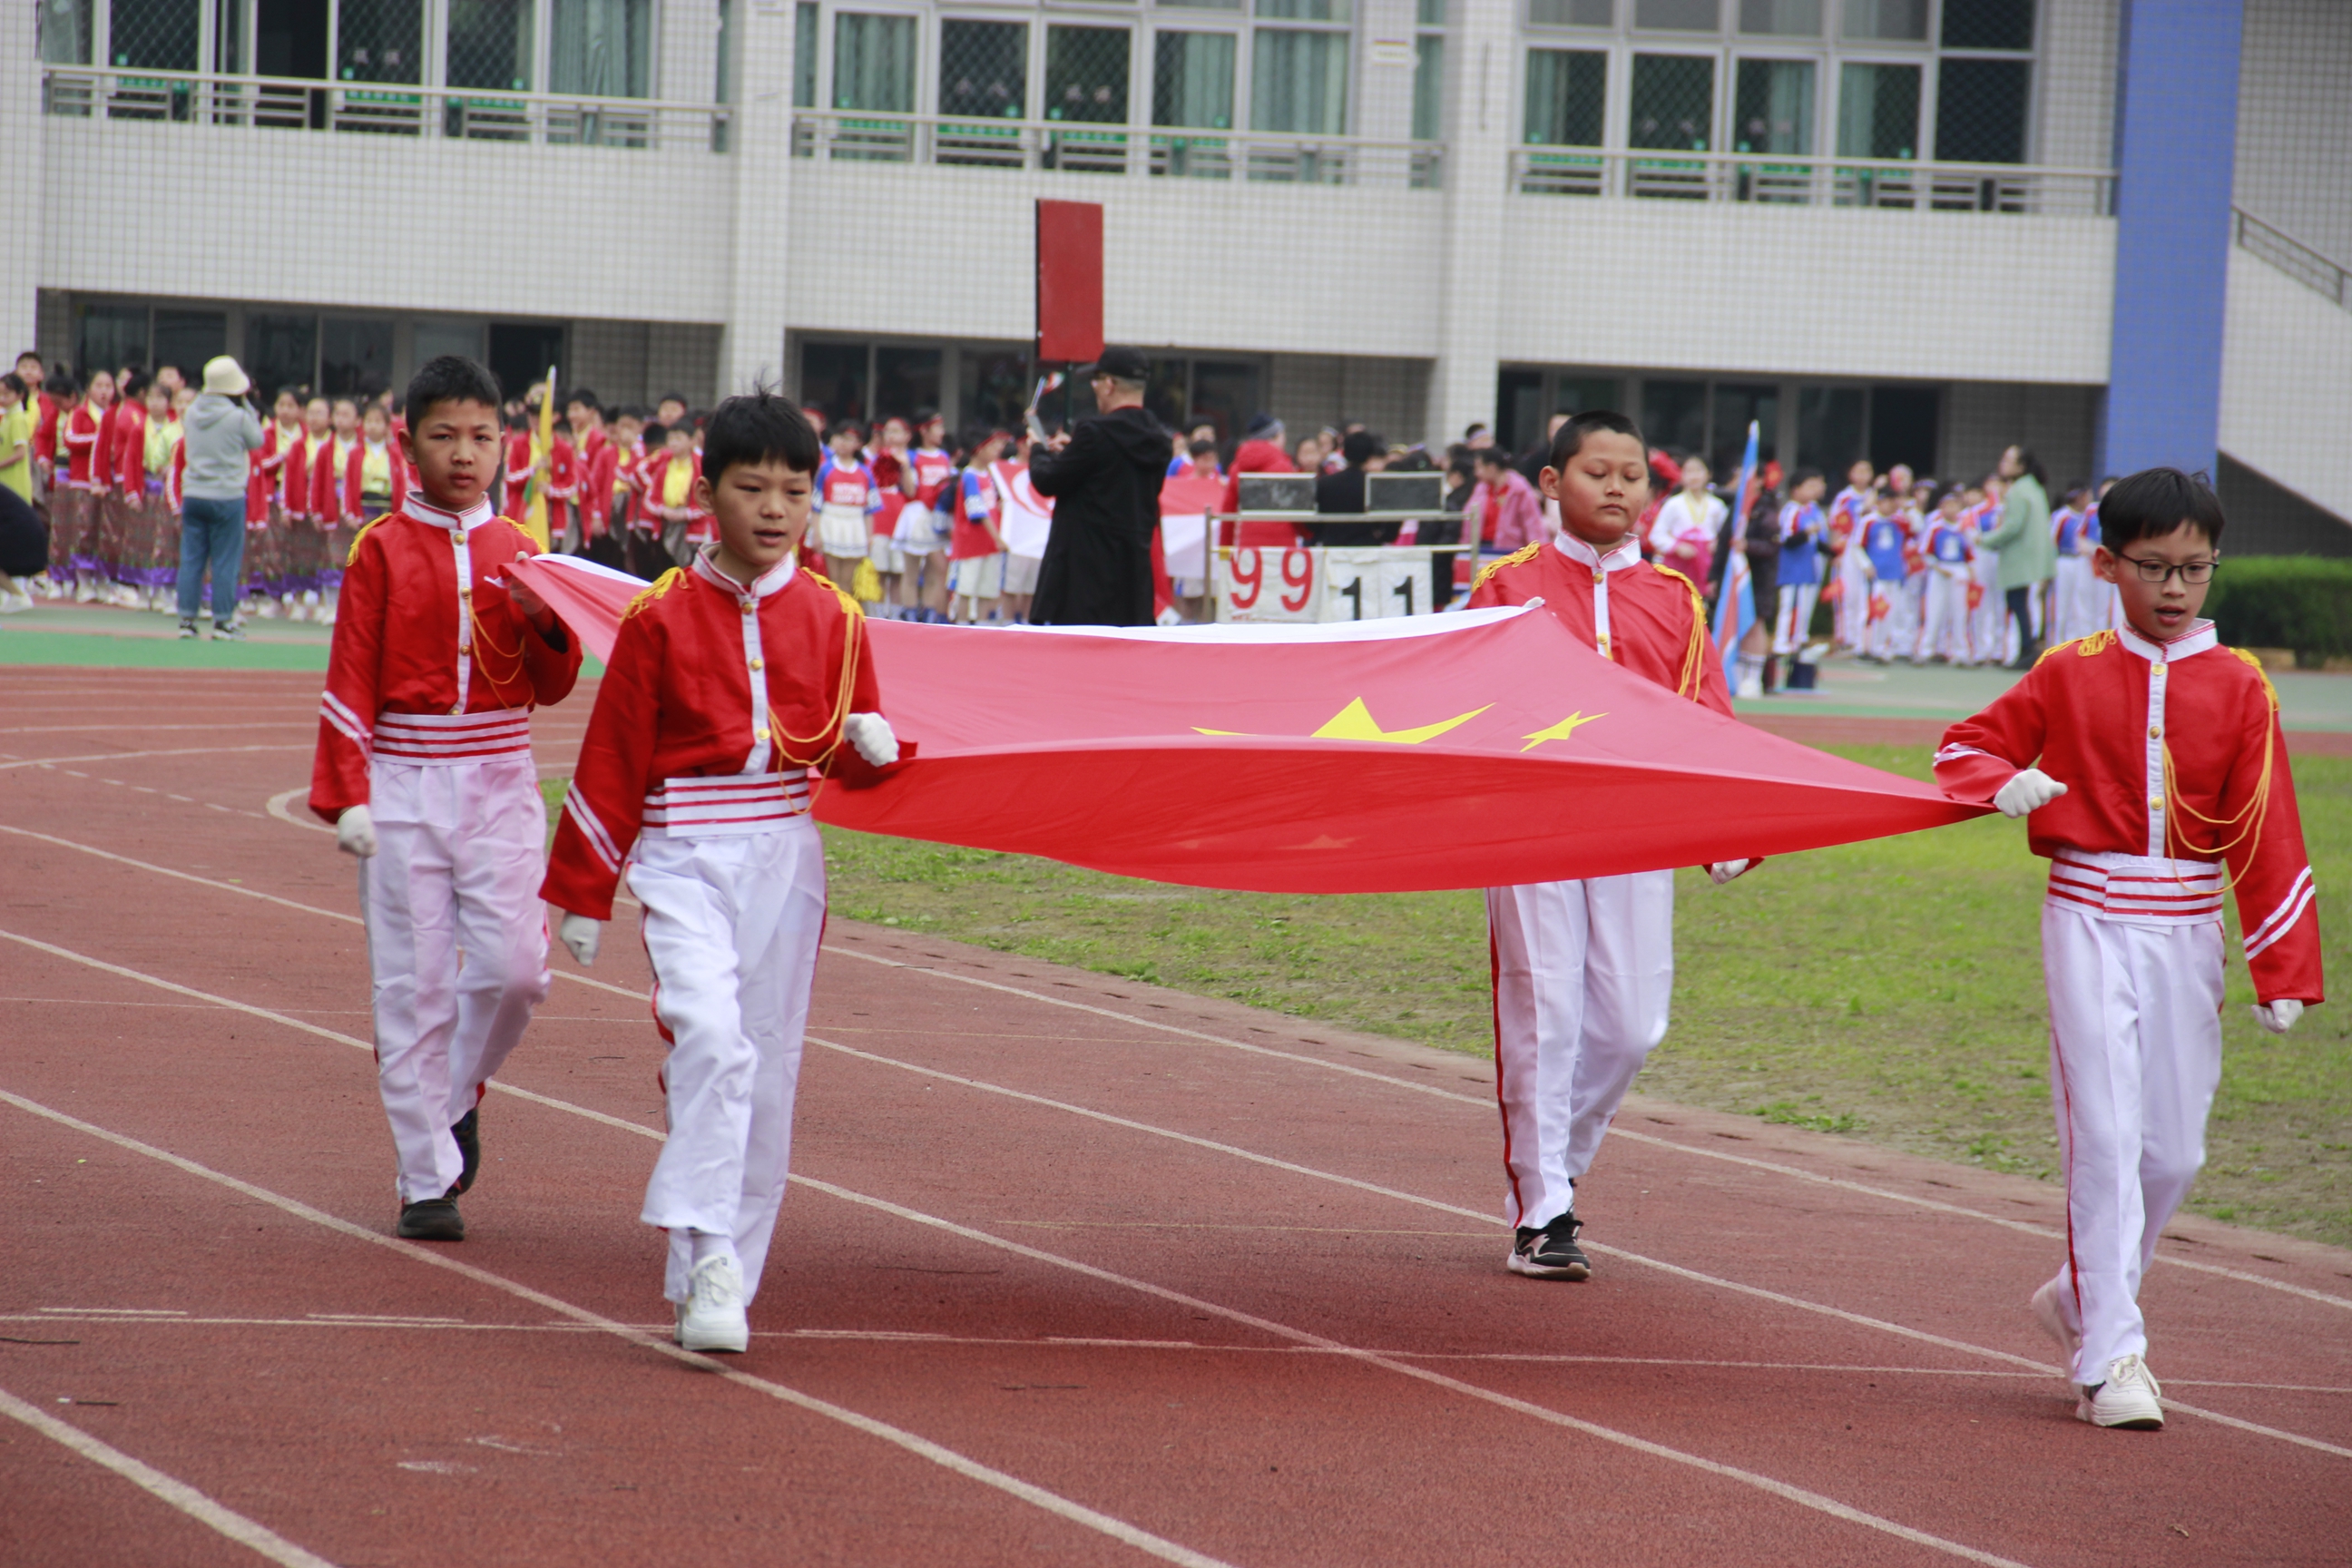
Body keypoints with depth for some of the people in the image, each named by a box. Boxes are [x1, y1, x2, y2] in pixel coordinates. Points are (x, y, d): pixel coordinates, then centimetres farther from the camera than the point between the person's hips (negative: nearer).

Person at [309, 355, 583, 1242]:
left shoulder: (518, 550, 8)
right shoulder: (382, 547, -1)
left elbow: (555, 686, 8)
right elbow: (350, 678, -3)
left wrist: (543, 617, -12)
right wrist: (347, 796, -10)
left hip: (501, 784, 2)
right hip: (404, 787, -2)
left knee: (514, 966, -8)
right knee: (412, 983, -2)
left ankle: (457, 1095, 21)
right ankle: (427, 1180, 5)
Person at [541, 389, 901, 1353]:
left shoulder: (830, 618, 7)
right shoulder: (661, 616, -2)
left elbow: (850, 751, 16)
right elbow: (612, 759, 2)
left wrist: (870, 744, -9)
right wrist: (582, 893, 3)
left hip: (786, 856, 4)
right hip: (686, 855, -4)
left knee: (767, 1064, 5)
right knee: (711, 1034, -22)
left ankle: (717, 1282, 15)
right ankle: (707, 1258, -23)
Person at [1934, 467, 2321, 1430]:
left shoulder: (2239, 687, 1)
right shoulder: (2069, 673, 1)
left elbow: (2267, 836, 0)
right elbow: (1967, 747, 11)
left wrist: (2283, 972, -5)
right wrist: (2007, 785, -13)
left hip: (2187, 930, 2)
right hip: (2090, 920, -2)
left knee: (2174, 1150, 6)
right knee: (2105, 1135, -9)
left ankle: (2084, 1299, 29)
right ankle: (2109, 1358, -7)